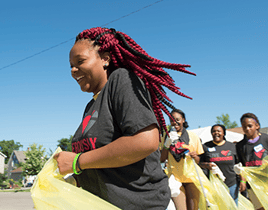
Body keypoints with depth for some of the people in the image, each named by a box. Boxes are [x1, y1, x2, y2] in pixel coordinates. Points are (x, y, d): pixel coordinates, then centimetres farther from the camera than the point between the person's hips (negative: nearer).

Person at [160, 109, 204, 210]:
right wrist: (167, 144, -10)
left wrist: (195, 156, -12)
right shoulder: (167, 136, 9)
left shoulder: (193, 136, 8)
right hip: (175, 177, -1)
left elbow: (199, 160, 12)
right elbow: (162, 159, 5)